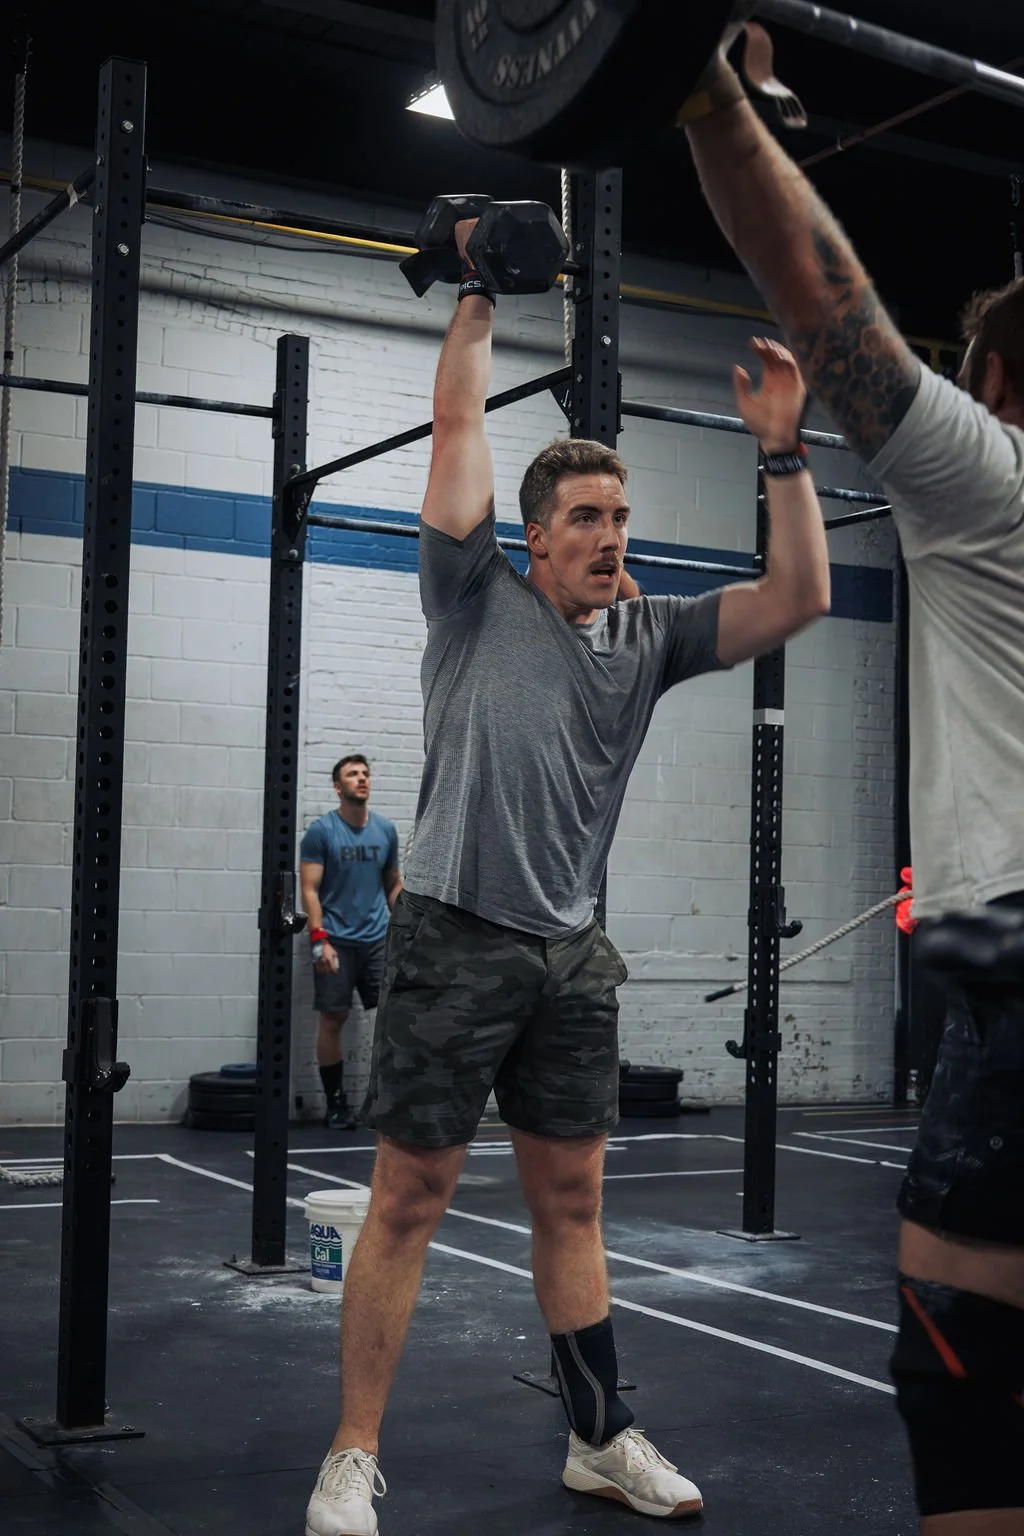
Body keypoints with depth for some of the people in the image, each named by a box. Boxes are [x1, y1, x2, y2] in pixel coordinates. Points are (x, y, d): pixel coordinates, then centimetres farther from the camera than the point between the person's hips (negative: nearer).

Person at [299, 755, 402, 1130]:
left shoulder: (386, 829, 8)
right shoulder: (321, 830, -4)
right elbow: (310, 890, -7)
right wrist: (319, 939, -16)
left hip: (379, 939, 3)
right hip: (336, 941, -3)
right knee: (332, 1018, 0)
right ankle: (336, 1101, 11)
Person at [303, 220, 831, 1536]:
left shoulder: (648, 637, 11)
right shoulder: (477, 600, 0)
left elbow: (798, 599, 4)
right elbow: (457, 430, -4)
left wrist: (782, 450, -2)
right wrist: (478, 295, 2)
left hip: (571, 956, 5)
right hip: (457, 940, -5)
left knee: (572, 1201, 13)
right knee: (409, 1201, -1)